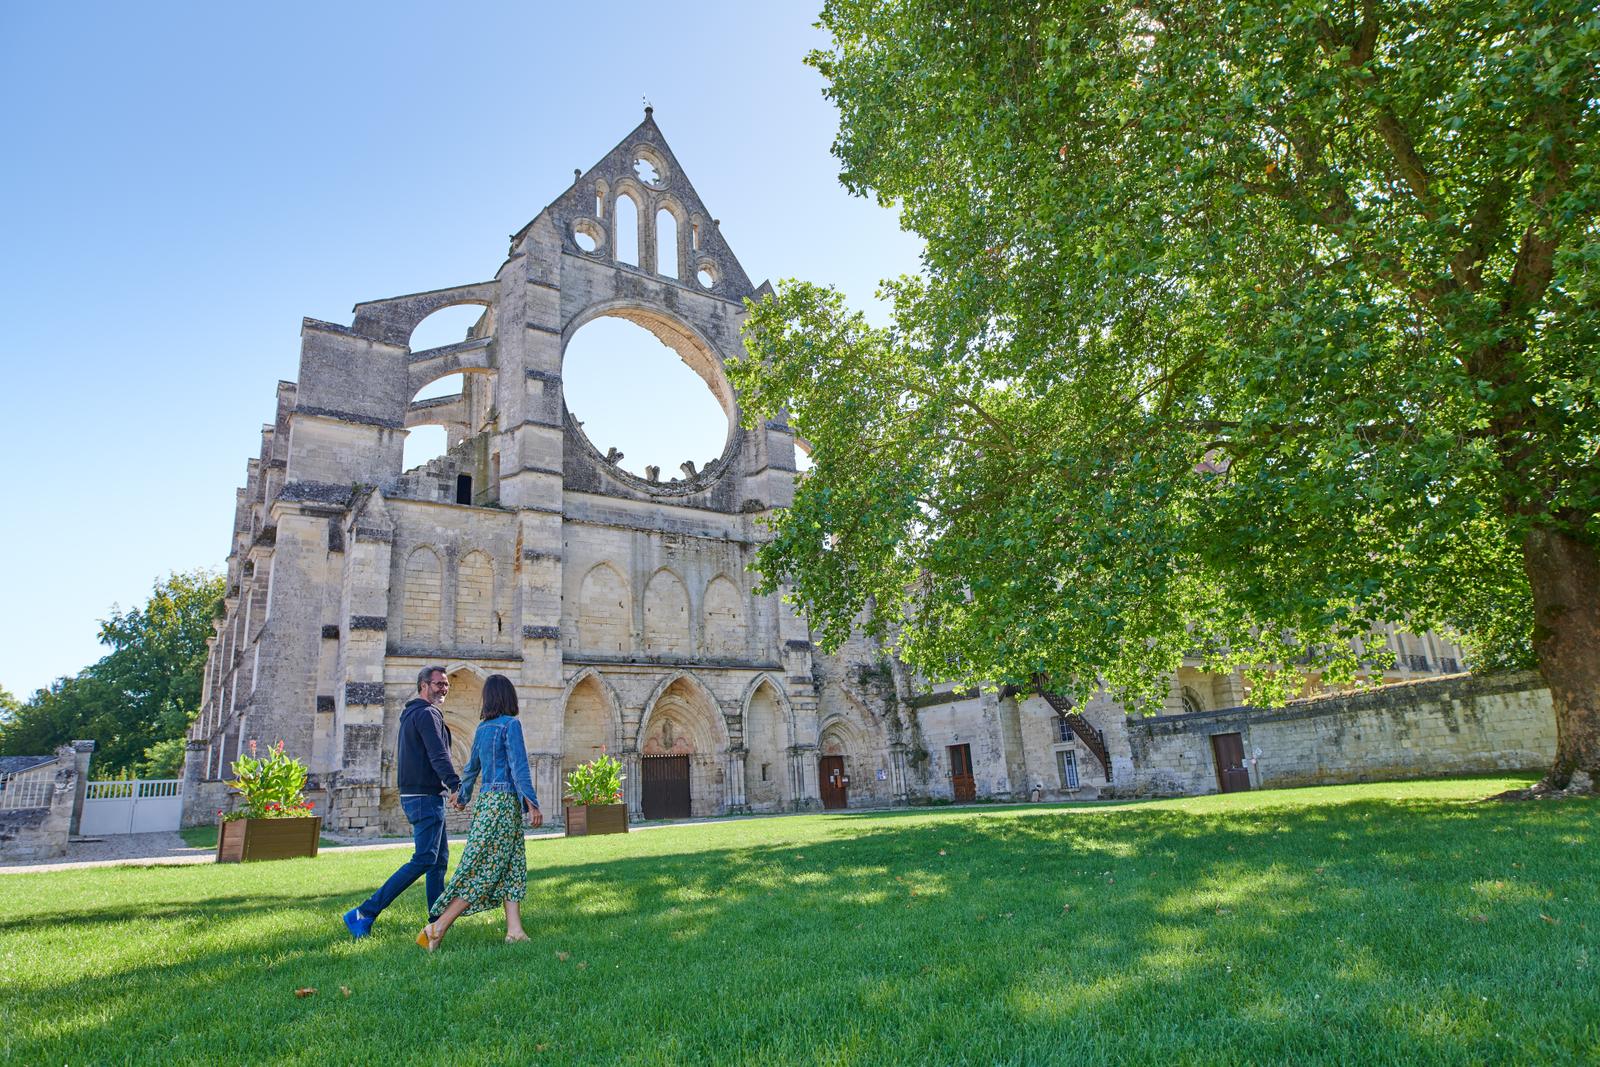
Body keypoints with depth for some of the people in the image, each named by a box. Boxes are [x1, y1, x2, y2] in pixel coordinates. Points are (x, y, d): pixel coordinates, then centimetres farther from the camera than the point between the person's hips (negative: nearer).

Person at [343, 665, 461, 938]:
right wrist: (456, 785, -35)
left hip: (413, 794, 10)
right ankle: (364, 913, -8)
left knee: (439, 859, 12)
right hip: (425, 796, -10)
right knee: (423, 859, -10)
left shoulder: (410, 714, 19)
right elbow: (438, 756, -25)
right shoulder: (427, 714, -13)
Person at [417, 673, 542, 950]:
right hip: (504, 801, -8)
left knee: (512, 867, 7)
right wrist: (532, 803, -18)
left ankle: (514, 929, 2)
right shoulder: (510, 724, -9)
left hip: (487, 800, 8)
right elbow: (518, 767, -16)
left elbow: (472, 766, 25)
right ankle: (438, 926, -4)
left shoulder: (482, 728, 12)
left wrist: (462, 795, 41)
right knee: (485, 870, -4)